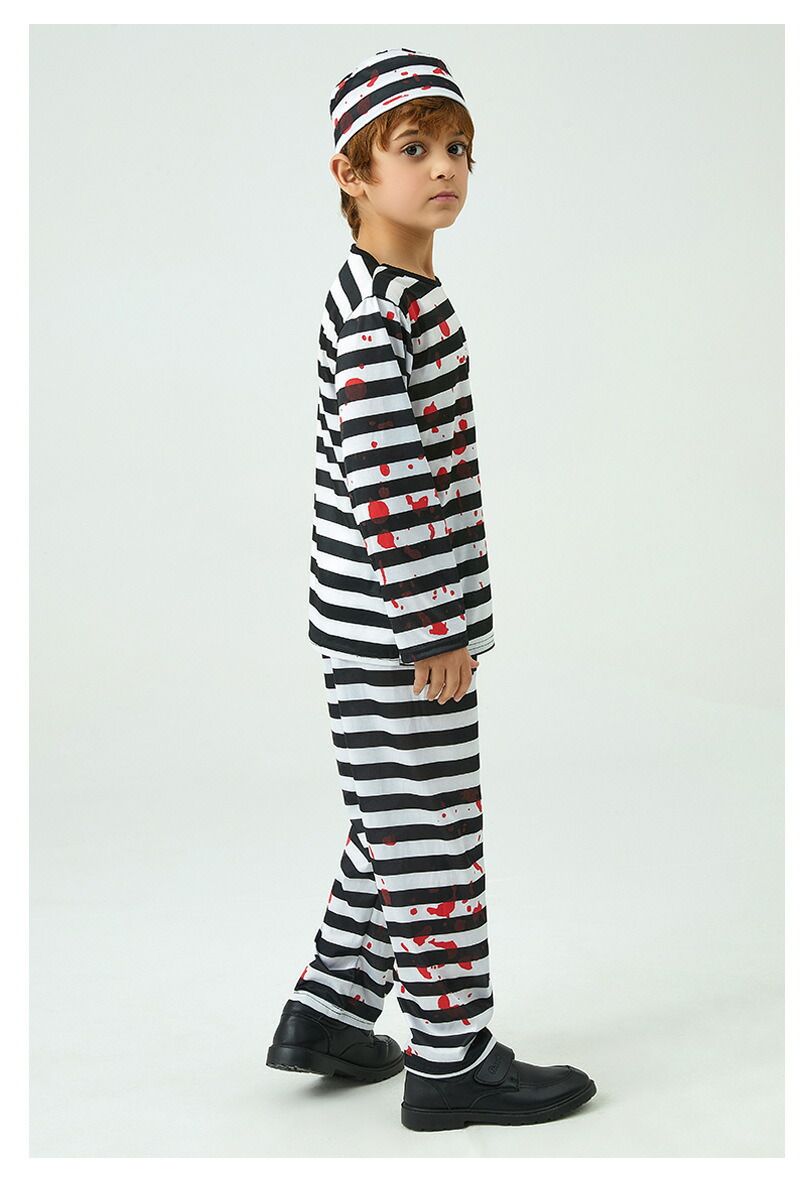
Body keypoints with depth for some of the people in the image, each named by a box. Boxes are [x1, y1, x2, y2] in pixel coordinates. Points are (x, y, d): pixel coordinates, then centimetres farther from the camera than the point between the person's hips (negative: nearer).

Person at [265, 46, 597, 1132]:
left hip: (409, 612, 10)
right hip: (393, 627, -10)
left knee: (399, 827, 18)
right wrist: (433, 628, -21)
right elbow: (383, 480, -24)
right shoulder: (375, 308, -18)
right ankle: (452, 1062, 12)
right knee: (429, 832, 0)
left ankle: (326, 1017, 30)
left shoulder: (406, 296, 14)